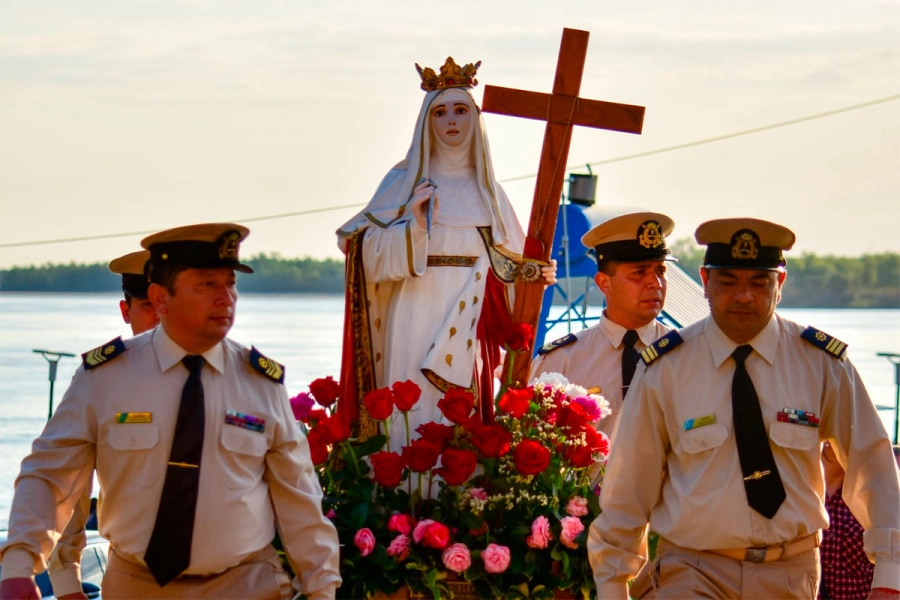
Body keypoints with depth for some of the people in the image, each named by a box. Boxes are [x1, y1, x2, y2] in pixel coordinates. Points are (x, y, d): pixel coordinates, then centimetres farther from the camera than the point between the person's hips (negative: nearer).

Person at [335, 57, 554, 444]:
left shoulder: (485, 189, 14)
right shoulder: (404, 181, 3)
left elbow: (504, 262, 14)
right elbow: (370, 255, -4)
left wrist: (533, 273, -5)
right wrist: (414, 225, -18)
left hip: (465, 330, 3)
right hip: (414, 325, -3)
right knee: (410, 417, -9)